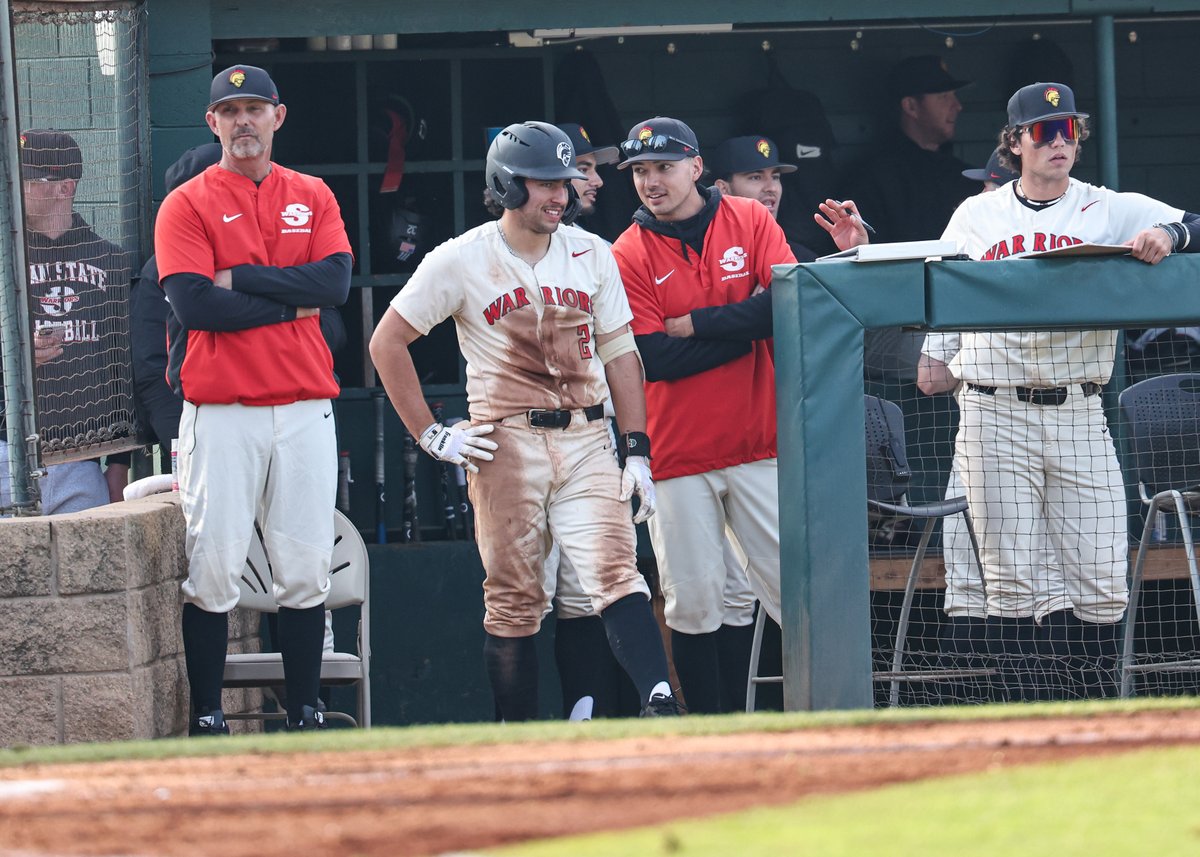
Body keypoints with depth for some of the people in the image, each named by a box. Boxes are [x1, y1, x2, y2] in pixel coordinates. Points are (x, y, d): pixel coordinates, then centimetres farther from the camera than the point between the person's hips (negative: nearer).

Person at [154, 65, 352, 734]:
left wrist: (242, 279, -9)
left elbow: (336, 281, -3)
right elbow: (193, 304, -11)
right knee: (214, 567, -6)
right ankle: (206, 718, -1)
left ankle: (305, 714, 9)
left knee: (307, 567, 3)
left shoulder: (313, 197, 13)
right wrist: (291, 303, -7)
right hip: (221, 410, -3)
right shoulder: (187, 205, 2)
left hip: (306, 407, 3)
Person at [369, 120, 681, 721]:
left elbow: (619, 353, 12)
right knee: (513, 599, 1)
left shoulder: (591, 255, 9)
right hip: (507, 444, -2)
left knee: (616, 574, -14)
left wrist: (637, 451, 4)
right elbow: (387, 342, 2)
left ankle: (659, 704, -28)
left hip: (585, 439, 2)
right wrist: (430, 435, -2)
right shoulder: (462, 261, -2)